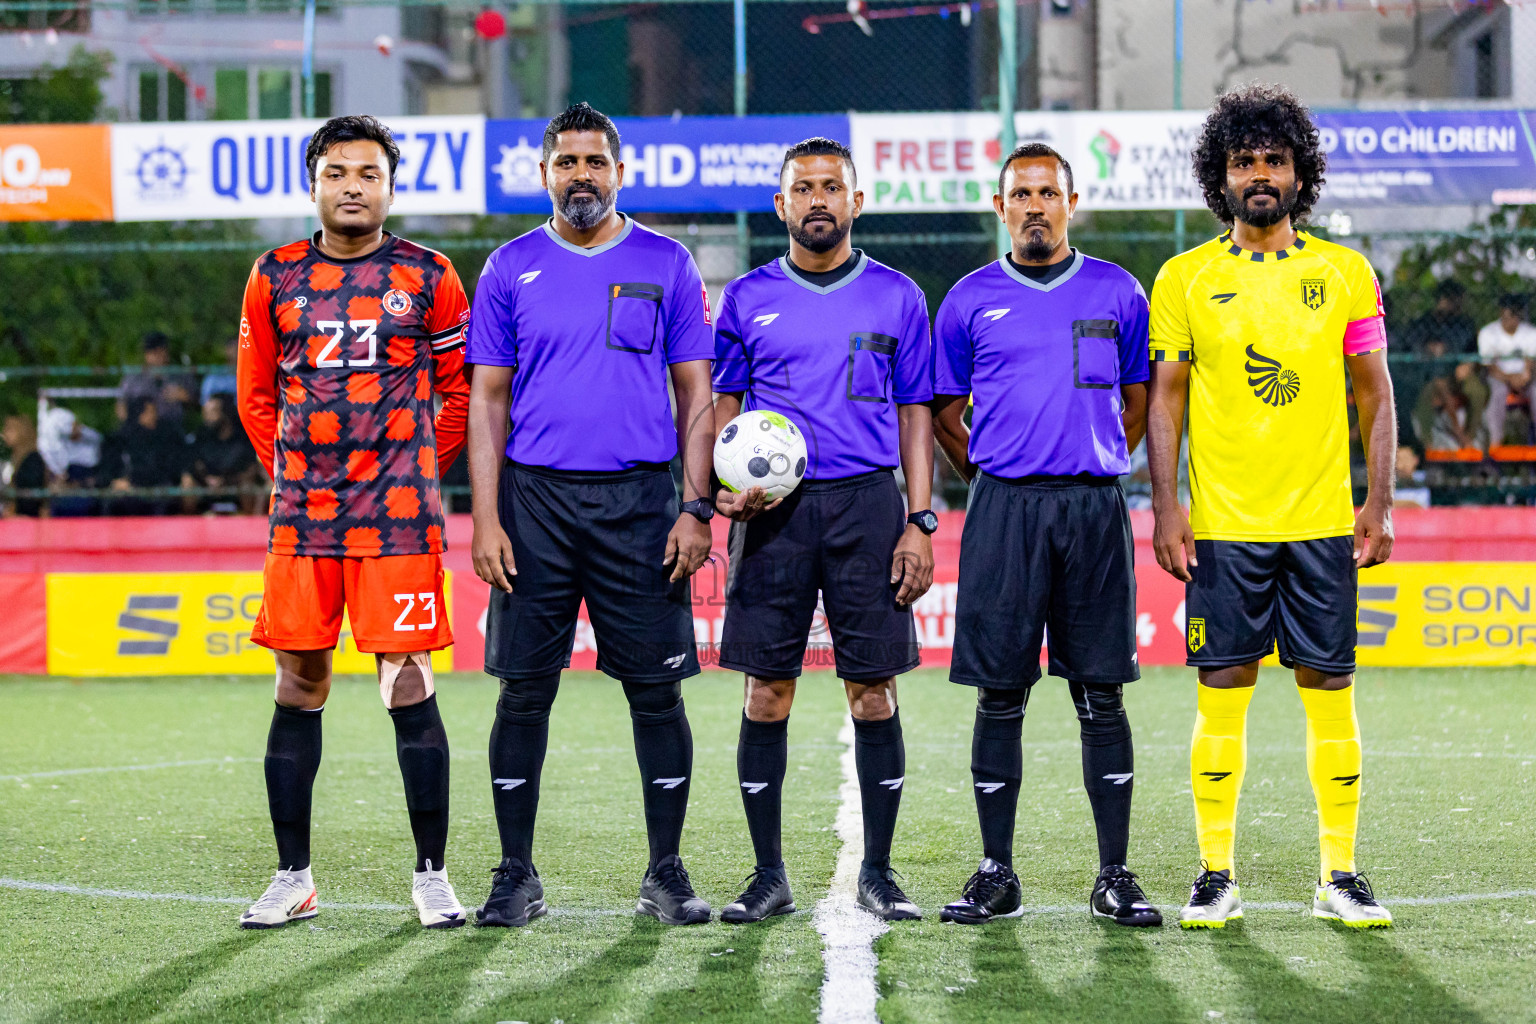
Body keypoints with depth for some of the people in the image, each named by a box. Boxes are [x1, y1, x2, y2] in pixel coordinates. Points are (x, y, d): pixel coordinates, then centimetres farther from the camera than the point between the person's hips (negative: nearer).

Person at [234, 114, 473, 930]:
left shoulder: (427, 277, 3)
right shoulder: (275, 277, 9)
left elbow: (462, 389, 10)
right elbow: (255, 394, 18)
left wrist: (419, 472, 7)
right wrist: (289, 471, 11)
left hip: (398, 512, -2)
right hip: (300, 516, 2)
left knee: (408, 685, -4)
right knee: (298, 687, 4)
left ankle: (431, 874, 4)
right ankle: (293, 878, 12)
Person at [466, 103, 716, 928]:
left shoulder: (666, 266, 6)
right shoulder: (511, 270, 7)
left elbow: (697, 397, 6)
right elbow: (487, 400, 6)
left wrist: (696, 509, -4)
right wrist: (485, 518, -3)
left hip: (639, 498, 0)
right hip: (534, 497, 0)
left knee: (657, 688, 0)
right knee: (525, 689, 2)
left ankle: (666, 874, 9)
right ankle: (516, 876, 10)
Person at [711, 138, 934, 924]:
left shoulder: (895, 297, 8)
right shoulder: (748, 298, 9)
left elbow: (915, 414, 9)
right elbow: (723, 404, 12)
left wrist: (919, 522, 0)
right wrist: (728, 486, -7)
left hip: (867, 504, 0)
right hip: (774, 509, 0)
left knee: (872, 689, -1)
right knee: (767, 691, 0)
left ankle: (878, 873, 7)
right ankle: (768, 875, 7)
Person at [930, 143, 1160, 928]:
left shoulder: (1116, 293, 8)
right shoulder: (971, 299, 8)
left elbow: (1137, 400, 17)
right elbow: (944, 412, 15)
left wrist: (1095, 468, 11)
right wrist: (992, 479, 8)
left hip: (1094, 509, 0)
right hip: (1003, 508, 0)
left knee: (1100, 695, 0)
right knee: (1000, 695, 1)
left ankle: (1114, 877, 4)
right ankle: (996, 874, 7)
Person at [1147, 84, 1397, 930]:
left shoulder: (1345, 273, 6)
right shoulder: (1185, 279, 4)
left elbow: (1374, 395, 8)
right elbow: (1164, 398, 4)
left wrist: (1379, 504, 1)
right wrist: (1166, 508, -5)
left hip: (1322, 524, 1)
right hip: (1222, 526, -1)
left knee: (1330, 693, 1)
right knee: (1221, 694, -1)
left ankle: (1339, 875, 9)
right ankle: (1217, 875, 7)